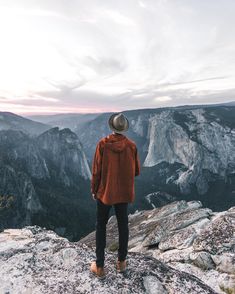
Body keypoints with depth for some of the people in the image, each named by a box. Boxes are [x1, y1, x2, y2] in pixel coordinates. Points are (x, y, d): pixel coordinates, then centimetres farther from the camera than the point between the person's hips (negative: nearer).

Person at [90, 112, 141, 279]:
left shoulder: (103, 144, -15)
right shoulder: (131, 145, -10)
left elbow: (96, 170, -12)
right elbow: (136, 171, -3)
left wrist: (94, 190, 2)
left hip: (105, 192, -2)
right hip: (124, 193, 2)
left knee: (101, 226, 14)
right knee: (123, 225, 18)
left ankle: (100, 267, 22)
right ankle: (122, 262, 33)